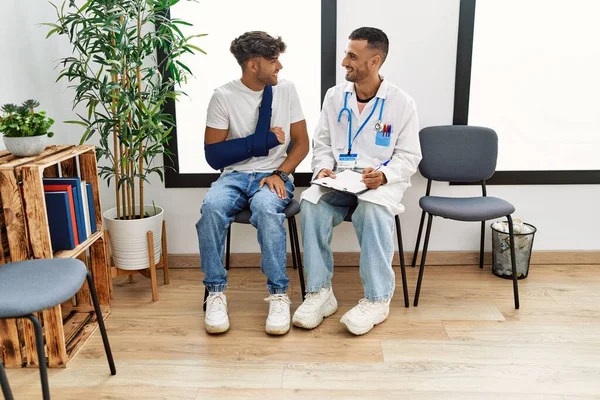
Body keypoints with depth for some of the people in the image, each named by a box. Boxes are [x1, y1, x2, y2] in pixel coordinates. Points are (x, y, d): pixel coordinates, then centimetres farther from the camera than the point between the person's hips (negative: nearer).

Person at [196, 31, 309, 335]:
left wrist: (279, 174, -12)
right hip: (234, 176, 0)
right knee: (211, 207, -32)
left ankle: (278, 293, -24)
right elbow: (214, 155, -5)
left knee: (266, 208, -35)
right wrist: (262, 141, -12)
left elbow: (301, 143, 5)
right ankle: (216, 292, -17)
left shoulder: (286, 89, 4)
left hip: (274, 175, 0)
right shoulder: (224, 96, -2)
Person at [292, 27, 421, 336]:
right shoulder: (334, 96, 7)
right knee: (310, 205, -29)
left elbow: (409, 156, -1)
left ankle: (377, 299, -22)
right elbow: (321, 143, 12)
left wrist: (384, 175, -20)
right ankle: (319, 292, -17)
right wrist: (323, 168, -10)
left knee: (372, 210, -37)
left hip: (383, 181, -2)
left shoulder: (402, 102, -2)